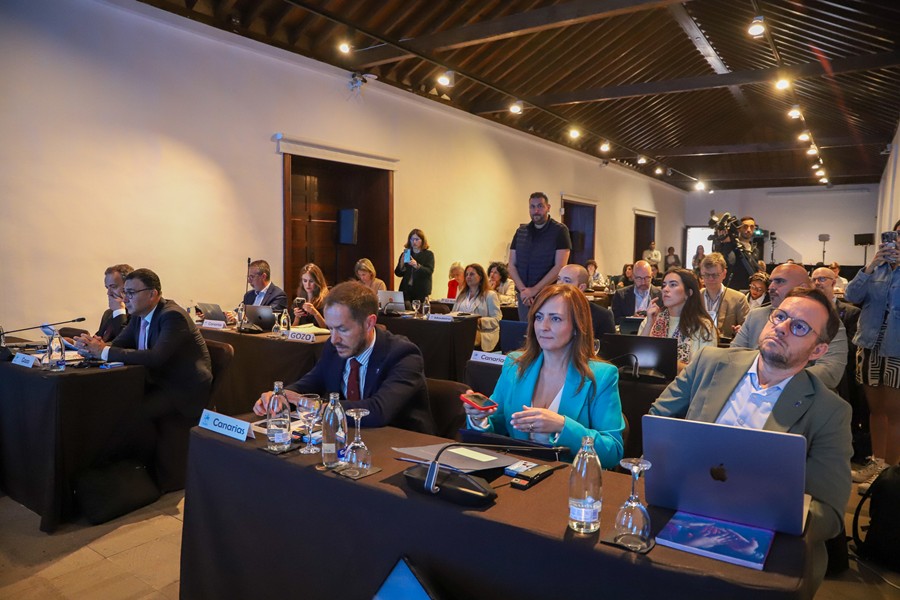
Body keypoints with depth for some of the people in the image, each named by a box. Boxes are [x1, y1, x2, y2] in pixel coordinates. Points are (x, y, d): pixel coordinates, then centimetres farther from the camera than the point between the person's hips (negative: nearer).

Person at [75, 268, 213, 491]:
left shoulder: (172, 316, -20)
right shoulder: (139, 316, 8)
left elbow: (155, 357, -32)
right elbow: (117, 345, 7)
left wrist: (104, 352, -28)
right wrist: (94, 347, -16)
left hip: (186, 391, -8)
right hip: (161, 384, 9)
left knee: (136, 412, -25)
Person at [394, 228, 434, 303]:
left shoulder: (429, 254, 4)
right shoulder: (405, 254, 12)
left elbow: (429, 271, -10)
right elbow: (398, 274, 9)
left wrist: (417, 266, -26)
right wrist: (401, 265, -12)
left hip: (421, 291, -2)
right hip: (406, 289, 2)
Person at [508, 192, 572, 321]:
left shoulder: (560, 231, -4)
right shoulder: (521, 232, 10)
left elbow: (559, 266, -12)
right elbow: (512, 265, 7)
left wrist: (534, 290, -15)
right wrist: (523, 290, -8)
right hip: (524, 296, 4)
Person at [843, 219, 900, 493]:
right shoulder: (877, 267, 9)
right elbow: (851, 296, -1)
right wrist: (871, 265, -11)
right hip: (870, 345, 4)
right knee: (875, 408, 11)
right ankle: (876, 462, 22)